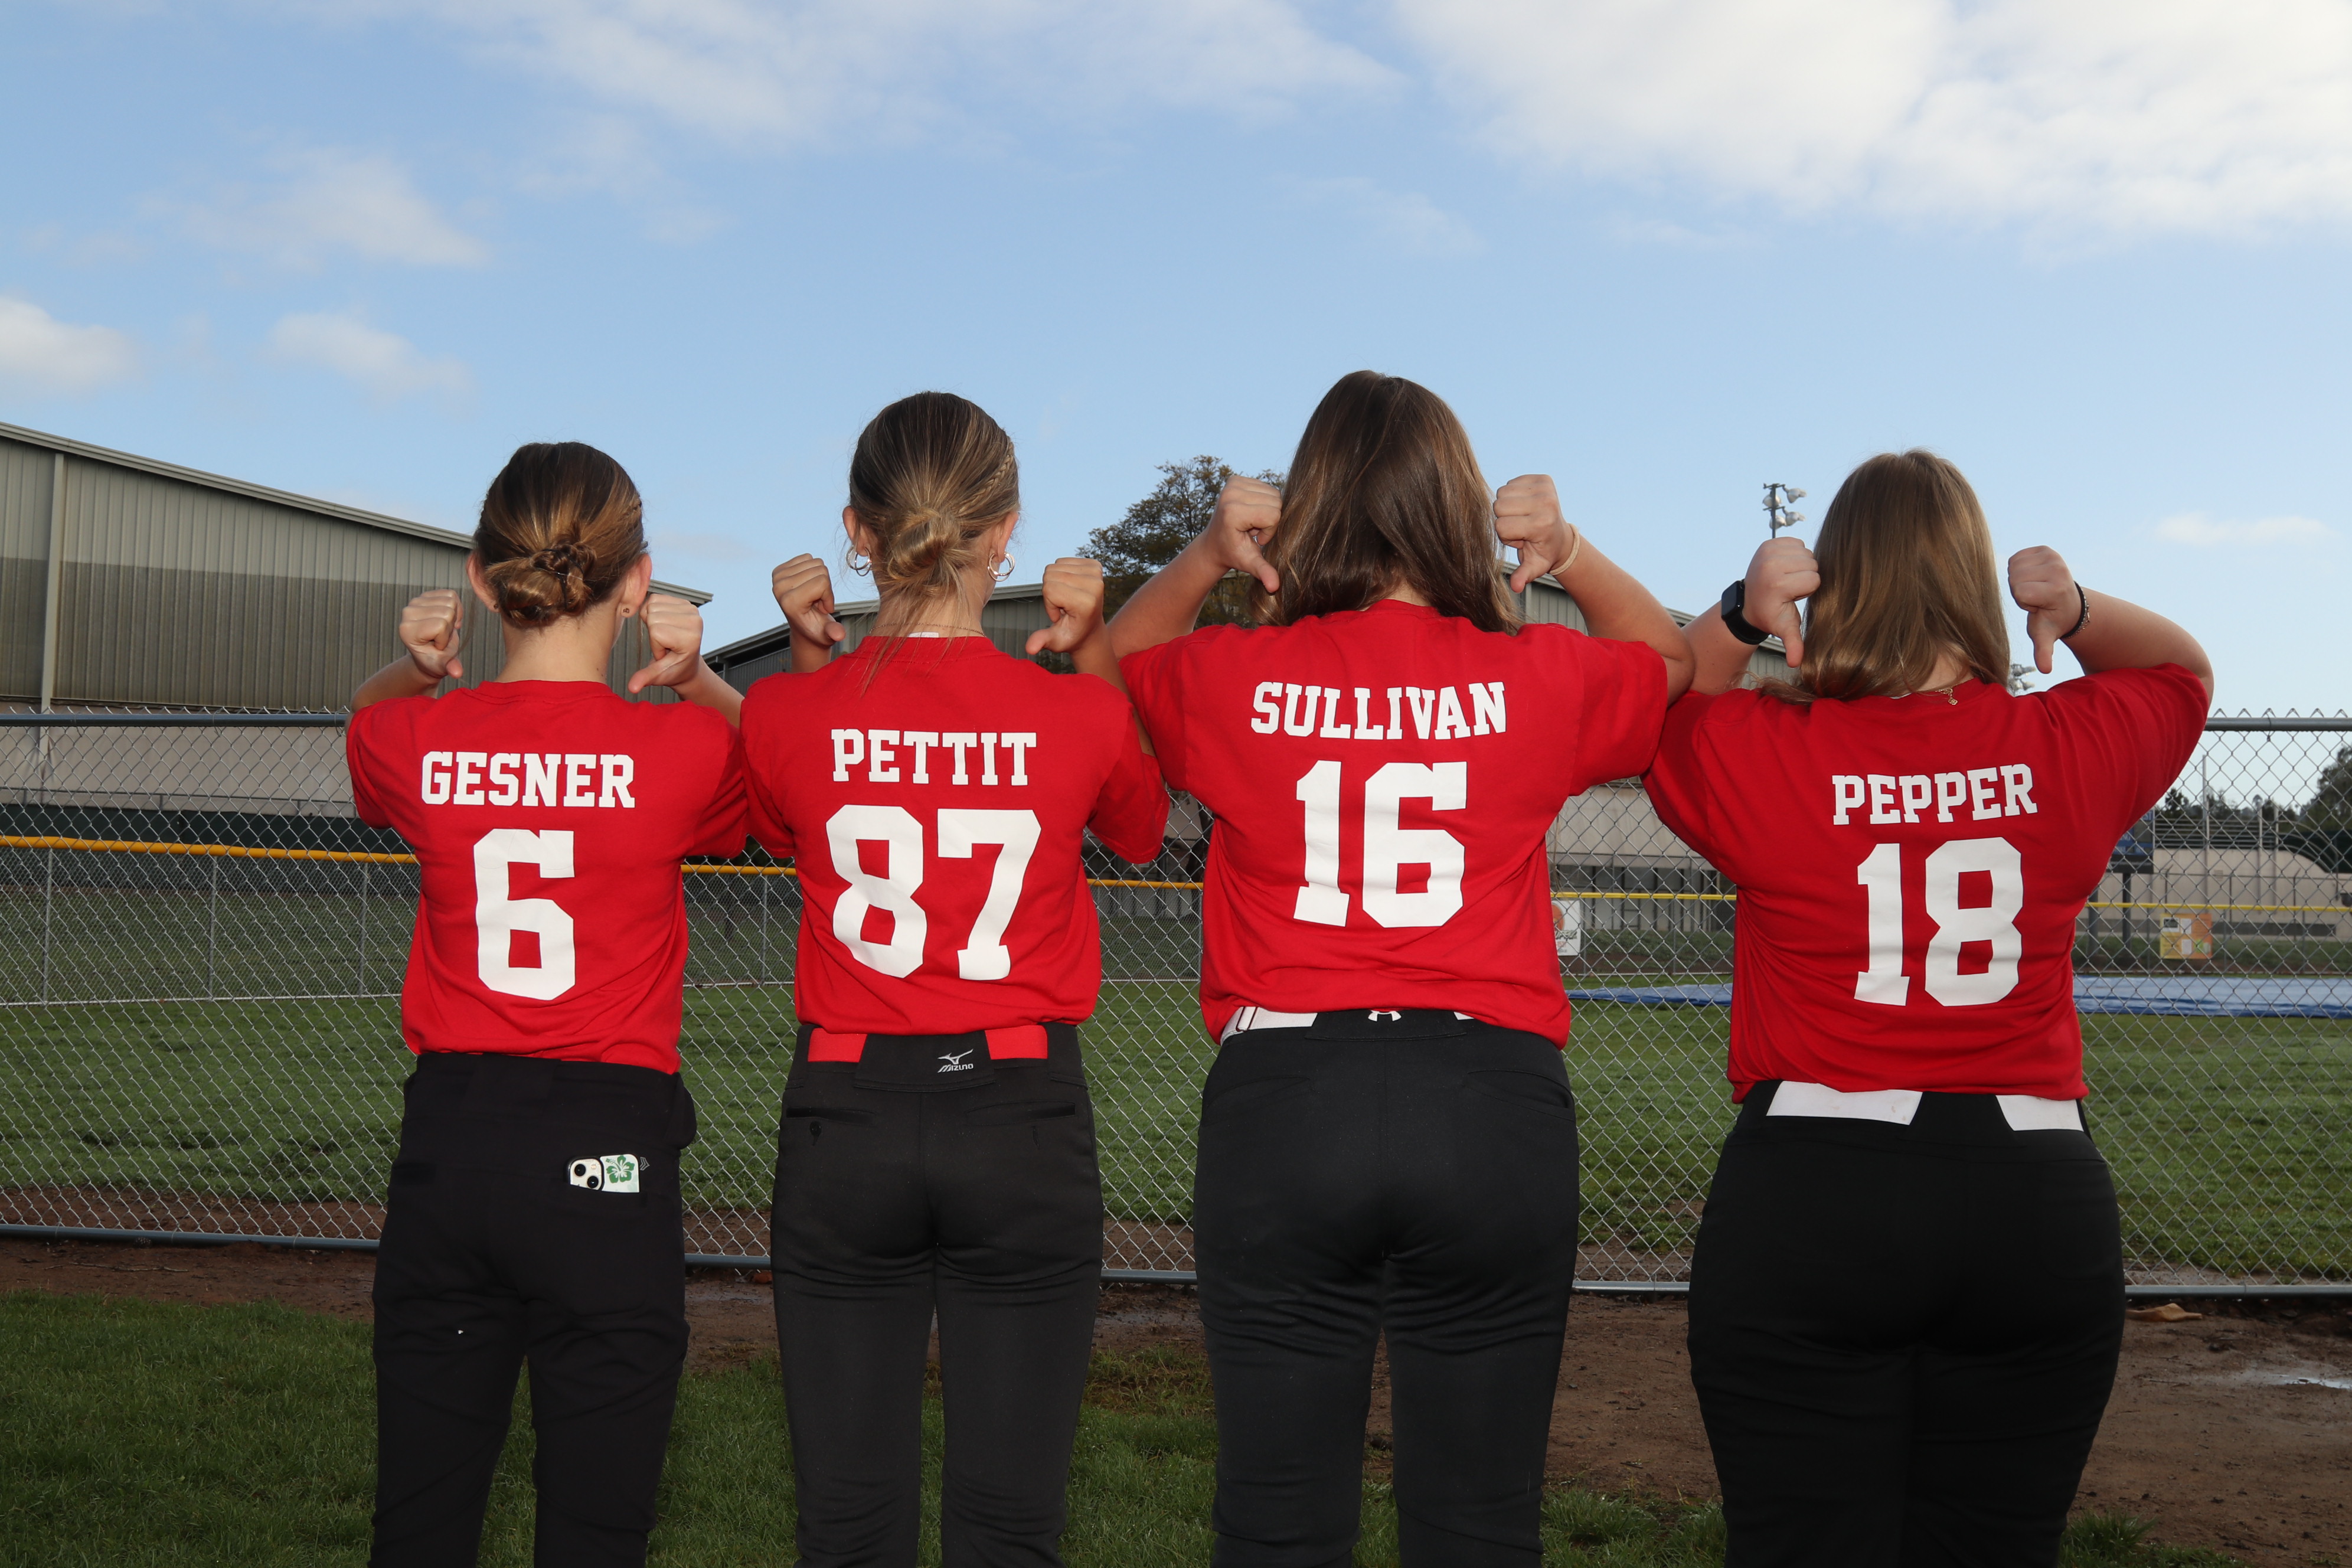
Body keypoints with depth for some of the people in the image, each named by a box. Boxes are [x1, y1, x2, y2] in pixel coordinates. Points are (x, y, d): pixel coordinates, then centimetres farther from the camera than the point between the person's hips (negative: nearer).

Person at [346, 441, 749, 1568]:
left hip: (446, 1143, 3)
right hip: (607, 1146, -3)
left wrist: (414, 672, 4)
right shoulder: (680, 749, -9)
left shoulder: (413, 742, -2)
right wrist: (697, 681, -2)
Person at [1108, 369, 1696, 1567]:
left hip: (1280, 1104, 0)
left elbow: (1122, 656, 25)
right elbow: (1670, 662, 24)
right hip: (1492, 1100, 0)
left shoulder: (1237, 682, 1)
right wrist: (1573, 556, 9)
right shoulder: (1537, 681, 2)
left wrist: (1206, 558, 7)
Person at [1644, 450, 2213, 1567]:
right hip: (2037, 1197, 3)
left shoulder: (1761, 756, -7)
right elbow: (2185, 669, 22)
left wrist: (1738, 616, -3)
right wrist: (2077, 612, 4)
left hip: (1803, 1196, -2)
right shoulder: (2072, 749, 0)